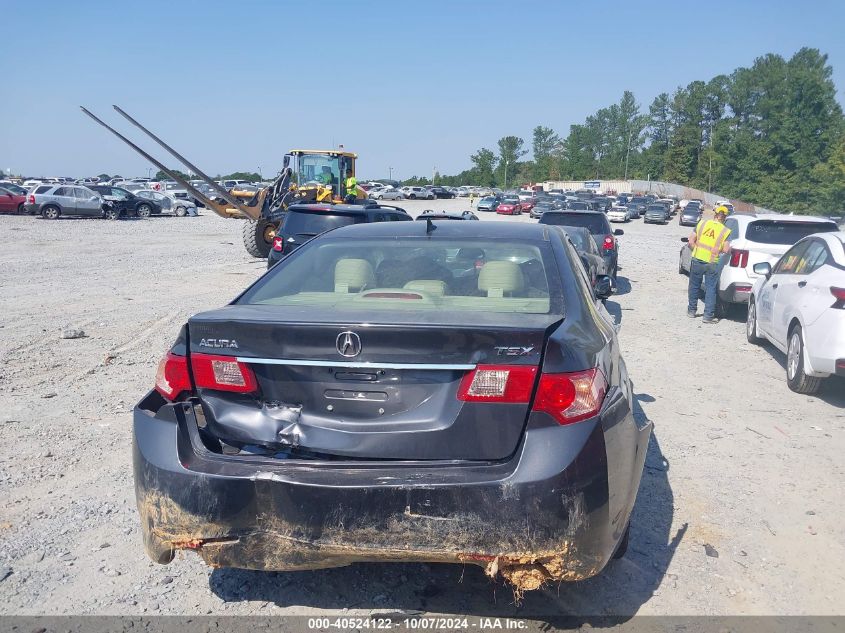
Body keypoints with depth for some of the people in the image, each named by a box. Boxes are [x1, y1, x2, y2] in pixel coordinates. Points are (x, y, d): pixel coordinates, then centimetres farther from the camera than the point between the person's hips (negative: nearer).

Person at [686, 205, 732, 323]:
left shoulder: (702, 223, 1)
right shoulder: (725, 231, -5)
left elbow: (691, 241, 0)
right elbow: (726, 249, -11)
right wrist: (730, 248, 12)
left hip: (697, 260, 2)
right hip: (712, 264, -2)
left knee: (694, 286, 17)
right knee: (710, 289, 7)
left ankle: (692, 310, 28)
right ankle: (708, 316, 6)